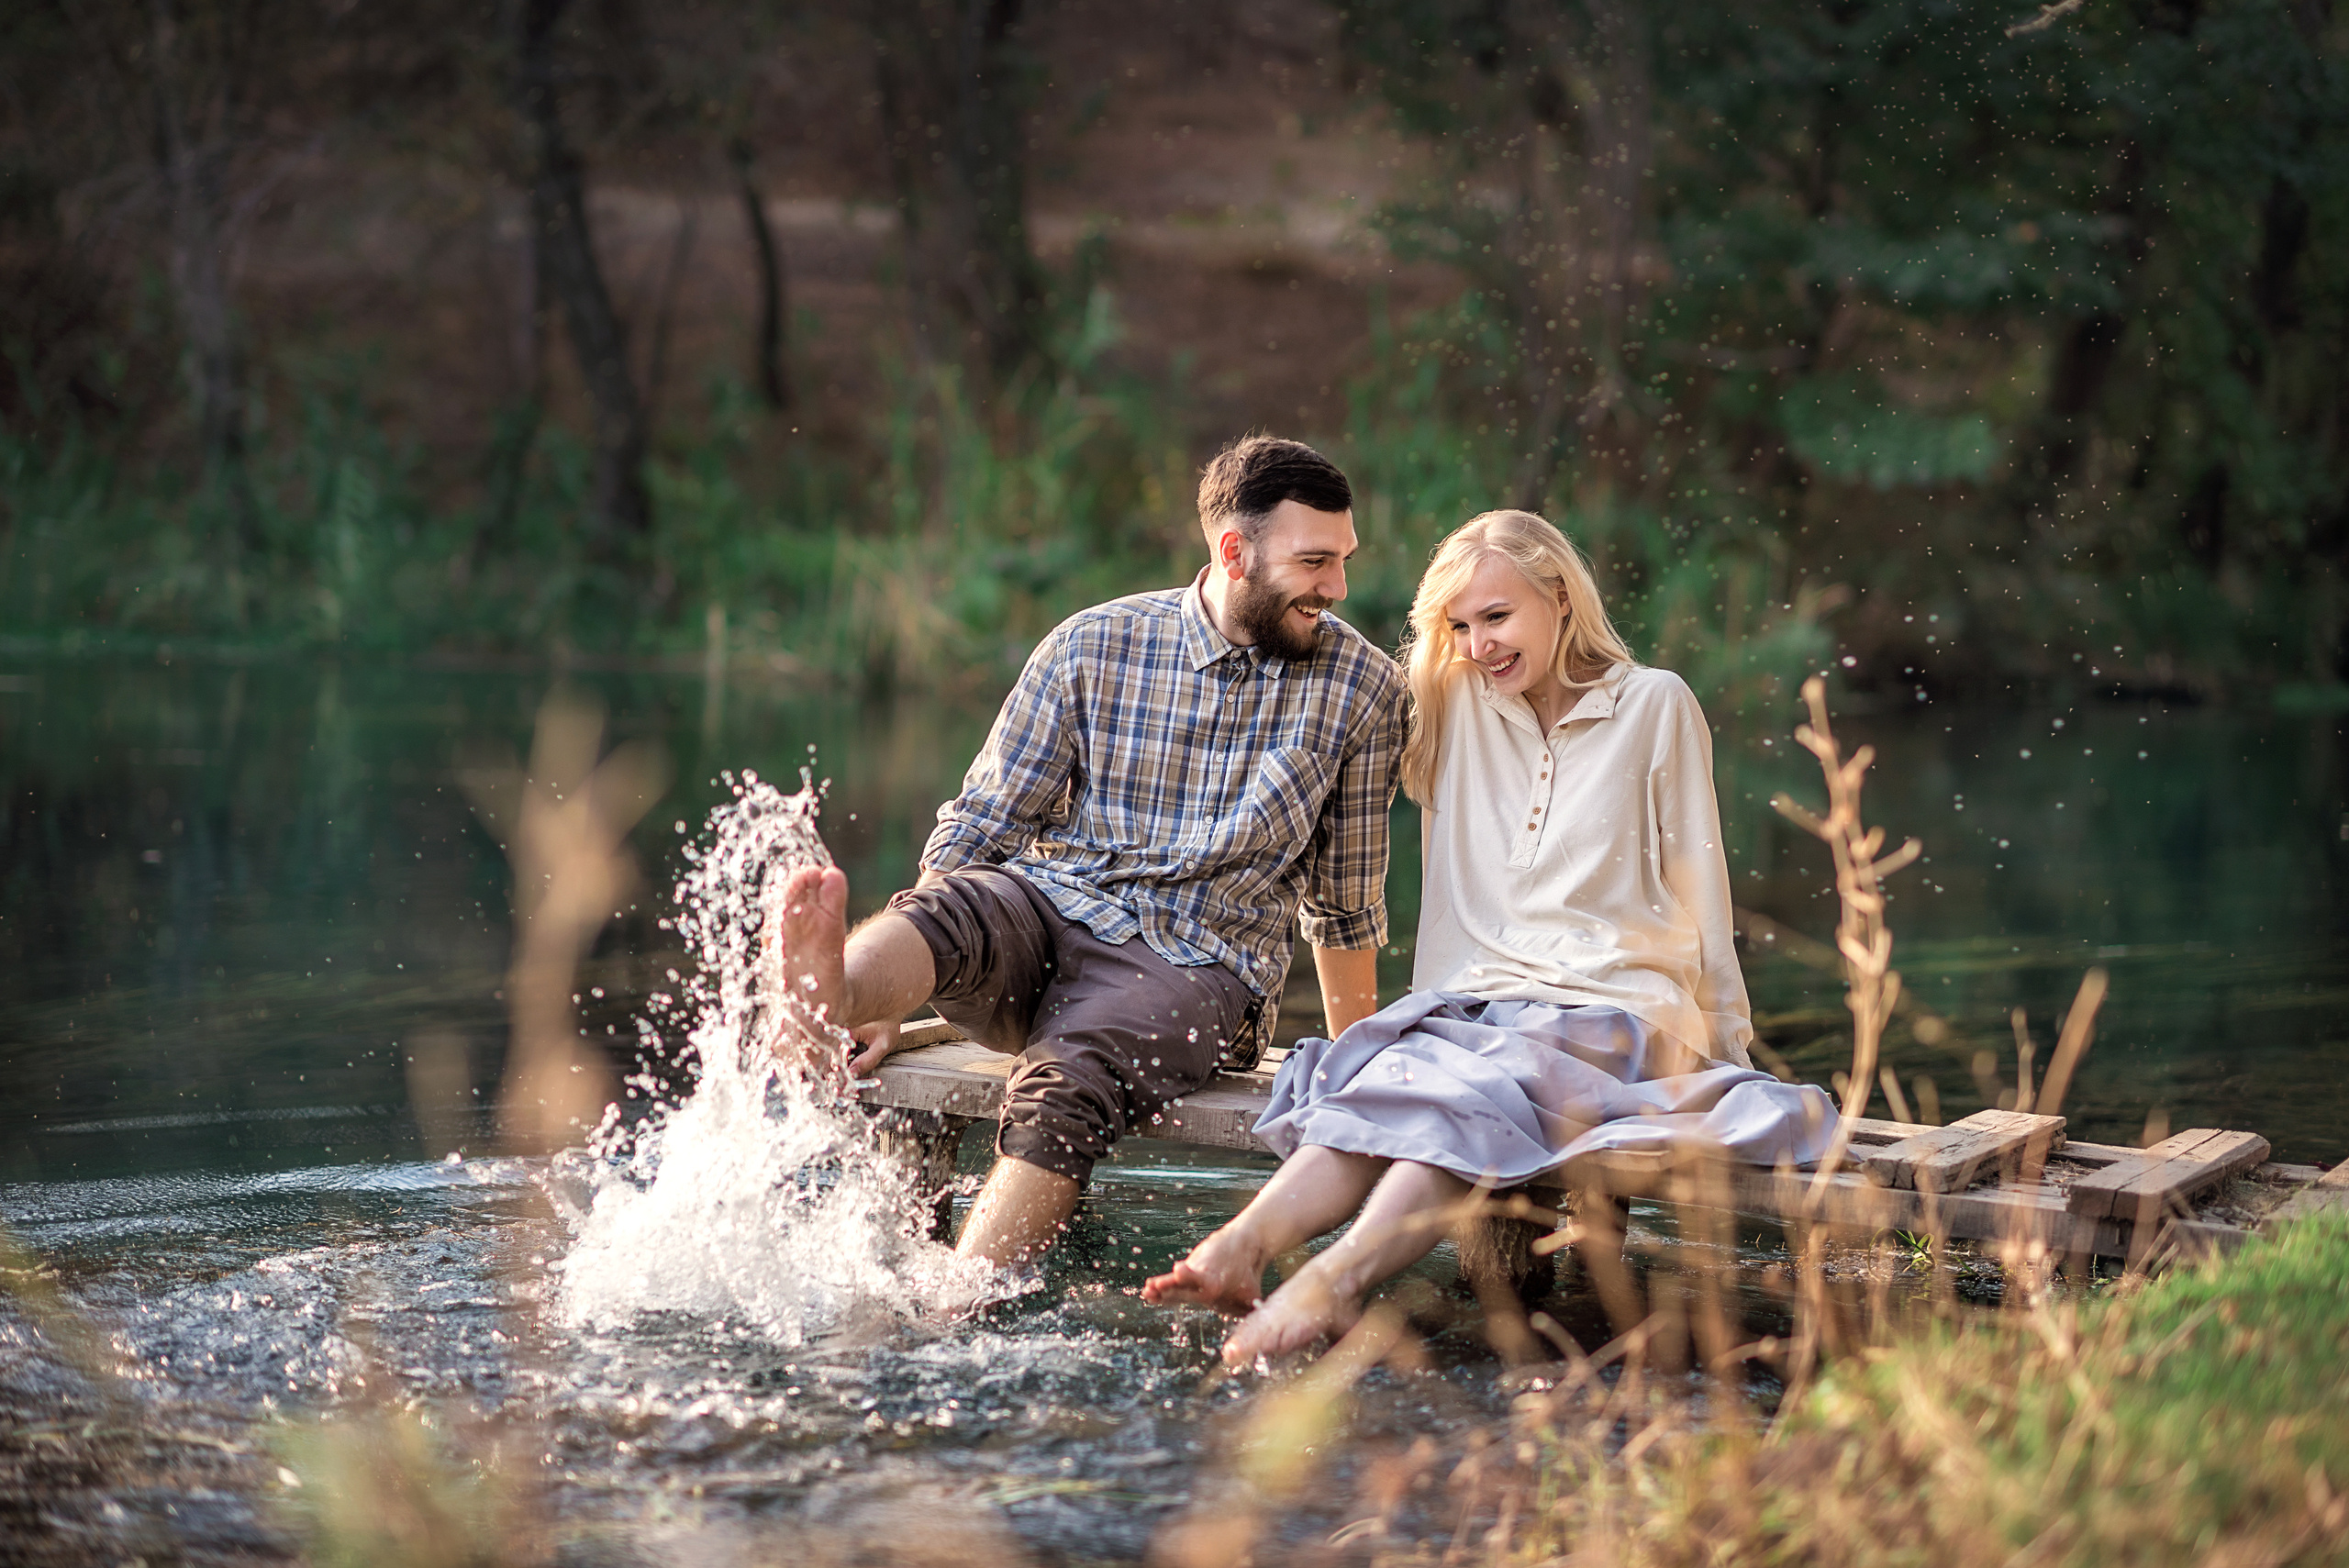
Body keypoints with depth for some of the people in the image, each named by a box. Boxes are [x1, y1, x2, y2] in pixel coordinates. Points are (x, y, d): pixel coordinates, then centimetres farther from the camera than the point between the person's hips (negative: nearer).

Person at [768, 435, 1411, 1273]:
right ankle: (827, 1000, -65)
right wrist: (892, 1001, -3)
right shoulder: (1093, 646, 4)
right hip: (1049, 905, 2)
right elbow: (977, 828, 5)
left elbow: (1346, 900, 15)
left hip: (1199, 963, -1)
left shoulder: (1362, 688, 5)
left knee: (1066, 1084, -34)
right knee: (949, 908, -34)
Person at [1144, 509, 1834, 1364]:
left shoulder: (1655, 707, 5)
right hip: (1479, 1001, 3)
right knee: (1387, 1078, -32)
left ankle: (1334, 1279, -58)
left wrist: (1725, 1054, 6)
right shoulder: (1462, 706, 17)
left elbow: (1699, 890, 6)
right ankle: (1242, 1246, -55)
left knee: (1472, 1093, -36)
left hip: (1615, 1006, -3)